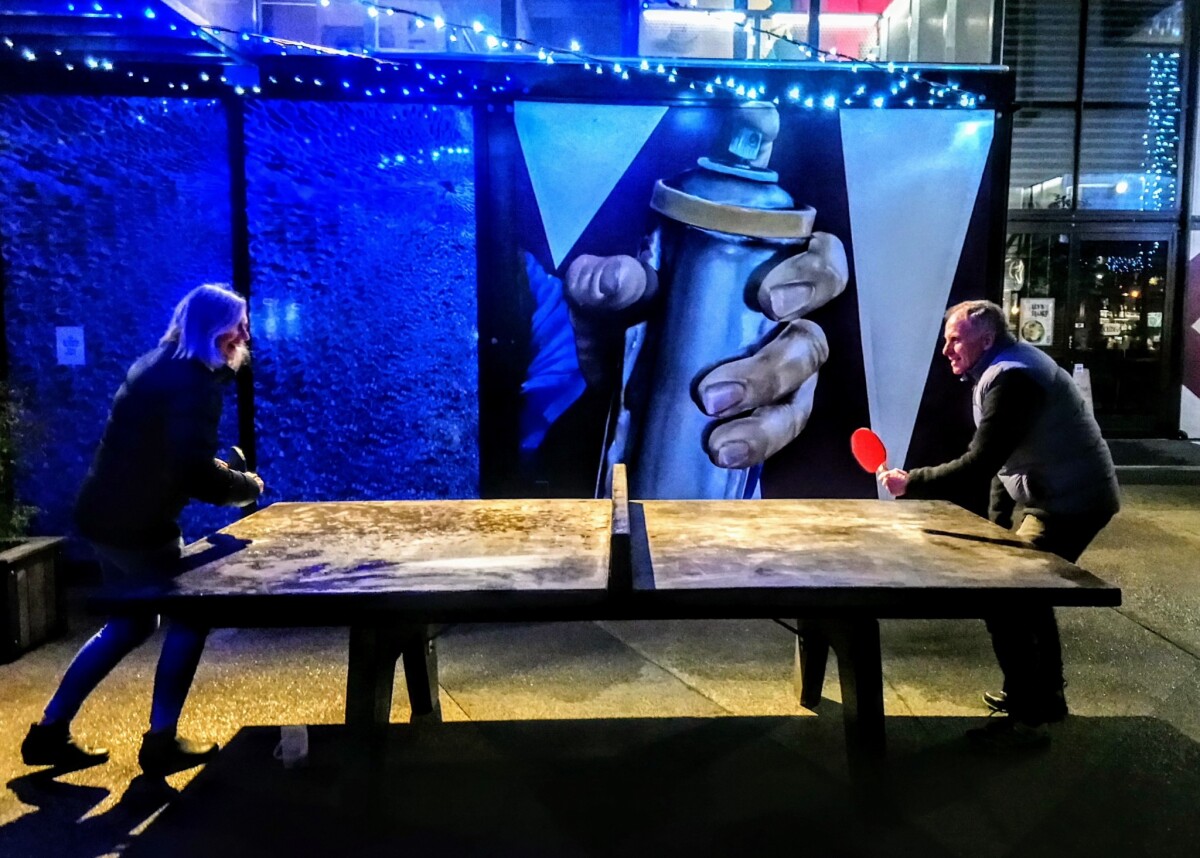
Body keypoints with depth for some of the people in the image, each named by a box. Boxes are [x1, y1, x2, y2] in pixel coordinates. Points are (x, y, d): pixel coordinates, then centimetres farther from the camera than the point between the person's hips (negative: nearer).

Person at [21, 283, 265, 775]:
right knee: (189, 617, 6)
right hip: (136, 523, -9)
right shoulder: (194, 383, -19)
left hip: (106, 513, 9)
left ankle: (49, 732, 28)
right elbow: (197, 476, -26)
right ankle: (160, 743, 12)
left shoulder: (161, 364, 12)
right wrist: (249, 486, -9)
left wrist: (223, 472, 9)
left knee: (130, 623, 22)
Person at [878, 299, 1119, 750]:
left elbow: (979, 464, -30)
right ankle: (1046, 695, 35)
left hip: (1071, 502, -11)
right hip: (1048, 496, 11)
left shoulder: (1011, 378, -24)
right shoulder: (1005, 369, 10)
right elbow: (1001, 458, 14)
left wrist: (911, 482, -23)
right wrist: (998, 519, 13)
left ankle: (1026, 719, 0)